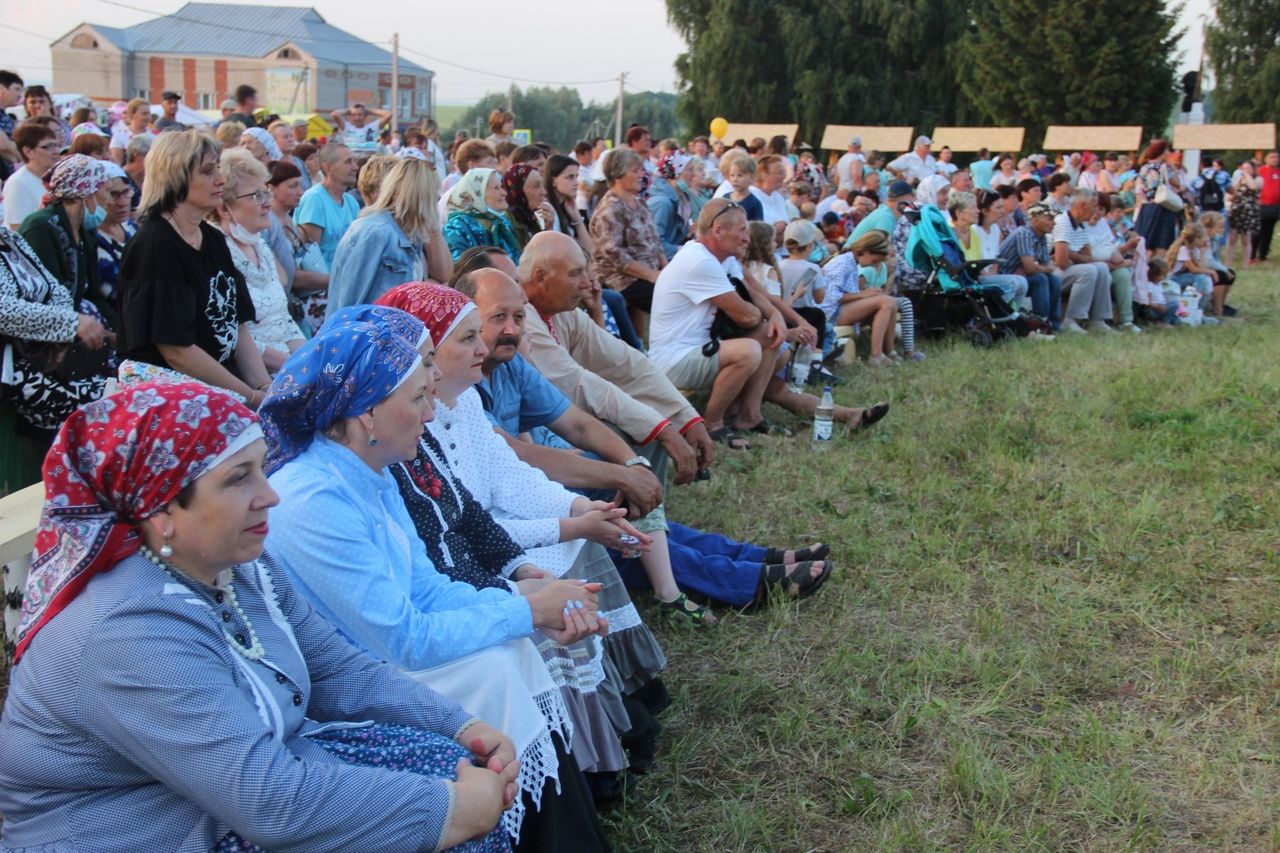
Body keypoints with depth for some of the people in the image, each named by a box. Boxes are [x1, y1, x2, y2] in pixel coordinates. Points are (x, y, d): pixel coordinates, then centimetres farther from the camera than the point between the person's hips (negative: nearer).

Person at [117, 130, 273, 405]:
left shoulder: (214, 239, 12)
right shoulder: (155, 246, -12)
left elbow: (238, 328, 9)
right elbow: (176, 350, -16)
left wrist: (266, 388, -5)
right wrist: (251, 396, -14)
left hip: (223, 388, 8)